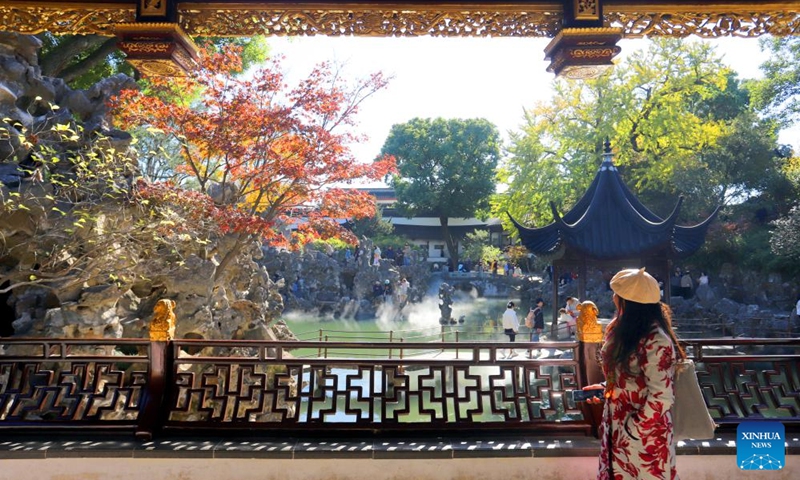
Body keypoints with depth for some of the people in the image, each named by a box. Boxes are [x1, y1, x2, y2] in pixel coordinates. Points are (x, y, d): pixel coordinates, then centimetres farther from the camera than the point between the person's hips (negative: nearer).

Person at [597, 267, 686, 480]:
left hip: (644, 430, -8)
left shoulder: (655, 341, -27)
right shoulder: (622, 328, 0)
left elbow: (660, 398, -24)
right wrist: (605, 388, 6)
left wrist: (634, 429, -17)